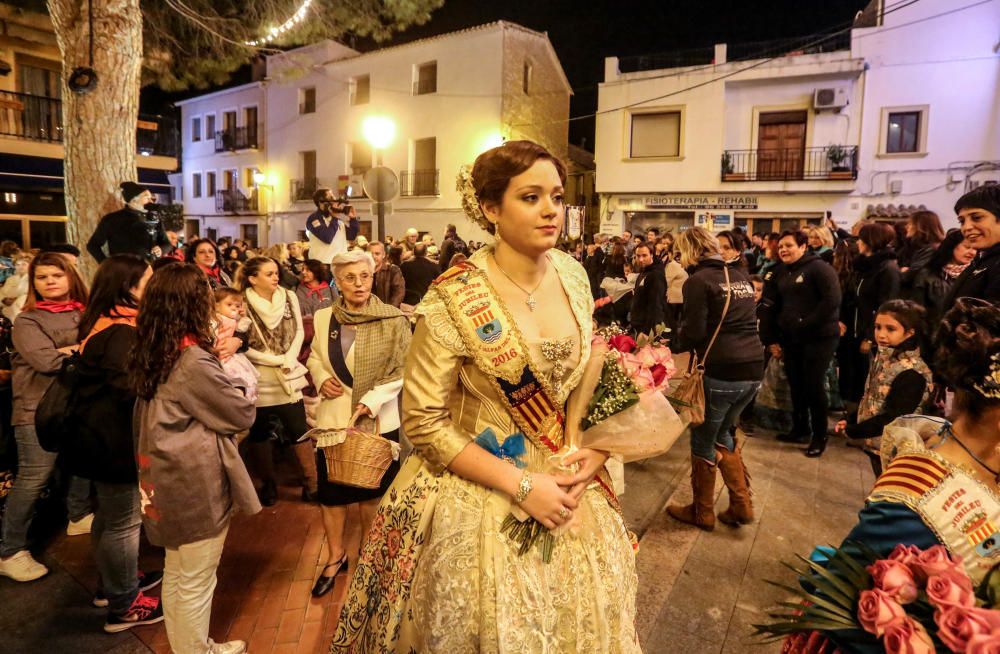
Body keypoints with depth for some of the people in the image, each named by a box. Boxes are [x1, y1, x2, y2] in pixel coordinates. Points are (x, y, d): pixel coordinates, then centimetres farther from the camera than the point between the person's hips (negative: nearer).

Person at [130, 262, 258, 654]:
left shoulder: (150, 354, 1)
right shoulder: (194, 362, -24)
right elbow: (242, 415, -15)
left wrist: (217, 363, 3)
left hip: (168, 482, 9)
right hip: (196, 486, -9)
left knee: (176, 576, 23)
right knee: (195, 583, 10)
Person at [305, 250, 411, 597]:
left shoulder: (393, 320, -10)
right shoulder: (324, 318, 1)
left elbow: (402, 370, -10)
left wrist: (372, 400, -20)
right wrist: (322, 379, -6)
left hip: (377, 420, -2)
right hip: (333, 417, 3)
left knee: (372, 490, 12)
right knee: (332, 490, 11)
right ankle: (335, 556, 31)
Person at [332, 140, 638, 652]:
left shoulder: (572, 274, -4)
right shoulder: (454, 300, -21)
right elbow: (424, 424, -17)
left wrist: (596, 447, -6)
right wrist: (521, 485, -20)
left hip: (566, 482, 5)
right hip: (478, 494, -5)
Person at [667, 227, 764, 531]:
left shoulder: (698, 280, -9)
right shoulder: (740, 275, 13)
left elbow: (693, 332, -14)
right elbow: (747, 322, 17)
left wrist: (674, 344, 7)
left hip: (721, 371, -7)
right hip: (753, 370, 8)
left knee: (703, 442, 10)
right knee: (722, 434, 24)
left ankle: (702, 512, 24)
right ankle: (741, 505, 26)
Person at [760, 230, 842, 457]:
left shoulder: (819, 268, -10)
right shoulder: (779, 273, 11)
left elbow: (832, 300, -19)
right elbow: (771, 308, 11)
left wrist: (806, 323, -18)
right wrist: (771, 339, 5)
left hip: (819, 337, -6)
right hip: (790, 338, 6)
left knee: (813, 385, -3)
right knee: (796, 384, 12)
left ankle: (819, 436, 12)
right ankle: (800, 429, 27)